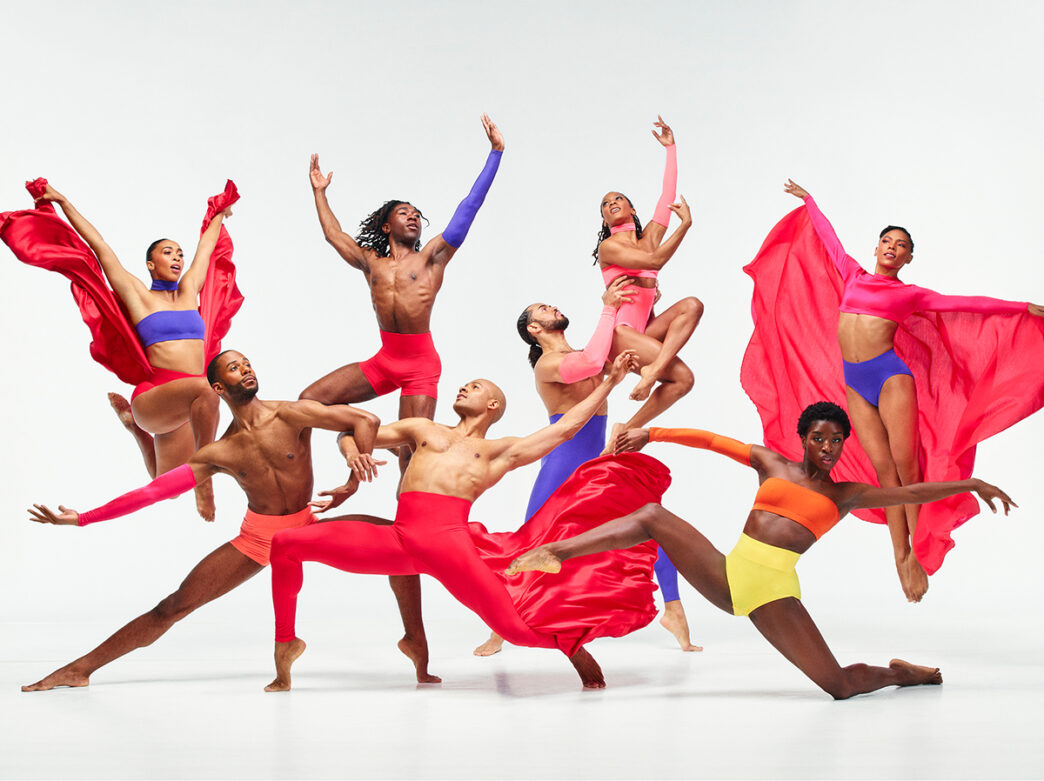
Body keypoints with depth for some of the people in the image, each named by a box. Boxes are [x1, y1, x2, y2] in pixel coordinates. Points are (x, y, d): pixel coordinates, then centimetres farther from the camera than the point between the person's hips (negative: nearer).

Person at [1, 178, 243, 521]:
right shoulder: (137, 295, 4)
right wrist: (63, 202, 9)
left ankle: (134, 426, 34)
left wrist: (220, 213, 44)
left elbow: (207, 246, 30)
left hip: (185, 406, 6)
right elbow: (98, 246, 6)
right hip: (153, 396, -6)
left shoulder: (189, 290, 16)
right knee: (203, 388, -38)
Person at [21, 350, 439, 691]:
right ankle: (80, 668, 7)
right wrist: (81, 519, -4)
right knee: (173, 607, -4)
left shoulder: (290, 415, -12)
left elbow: (366, 419, -15)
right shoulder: (218, 454, -5)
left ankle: (415, 636, -3)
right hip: (255, 537, 1)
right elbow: (151, 491, -3)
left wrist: (360, 461, -34)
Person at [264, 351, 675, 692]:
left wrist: (610, 381, 27)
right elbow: (351, 433, 32)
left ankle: (571, 645, 16)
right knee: (287, 543, -10)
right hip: (398, 539, 2)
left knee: (513, 625, -16)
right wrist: (353, 455, 9)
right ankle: (286, 642, 5)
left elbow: (566, 426, 25)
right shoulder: (423, 430, 31)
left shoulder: (501, 452, 26)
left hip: (450, 536, -2)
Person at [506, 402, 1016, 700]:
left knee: (841, 685, -10)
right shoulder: (772, 465, 16)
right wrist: (652, 434, 8)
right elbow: (711, 440, 13)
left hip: (774, 591, -1)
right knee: (653, 517, -15)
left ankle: (900, 673, 24)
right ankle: (552, 552, -16)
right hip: (726, 573, 2)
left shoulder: (844, 496, 13)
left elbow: (912, 493, 10)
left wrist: (973, 484, 4)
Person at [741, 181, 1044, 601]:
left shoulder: (910, 294, 9)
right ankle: (901, 558, -2)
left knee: (905, 463, -10)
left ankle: (918, 550, 0)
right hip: (854, 382, 3)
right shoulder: (854, 277, 17)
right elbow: (827, 237, 29)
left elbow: (968, 304, 8)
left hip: (891, 375, -3)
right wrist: (808, 200, 40)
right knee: (883, 469, -2)